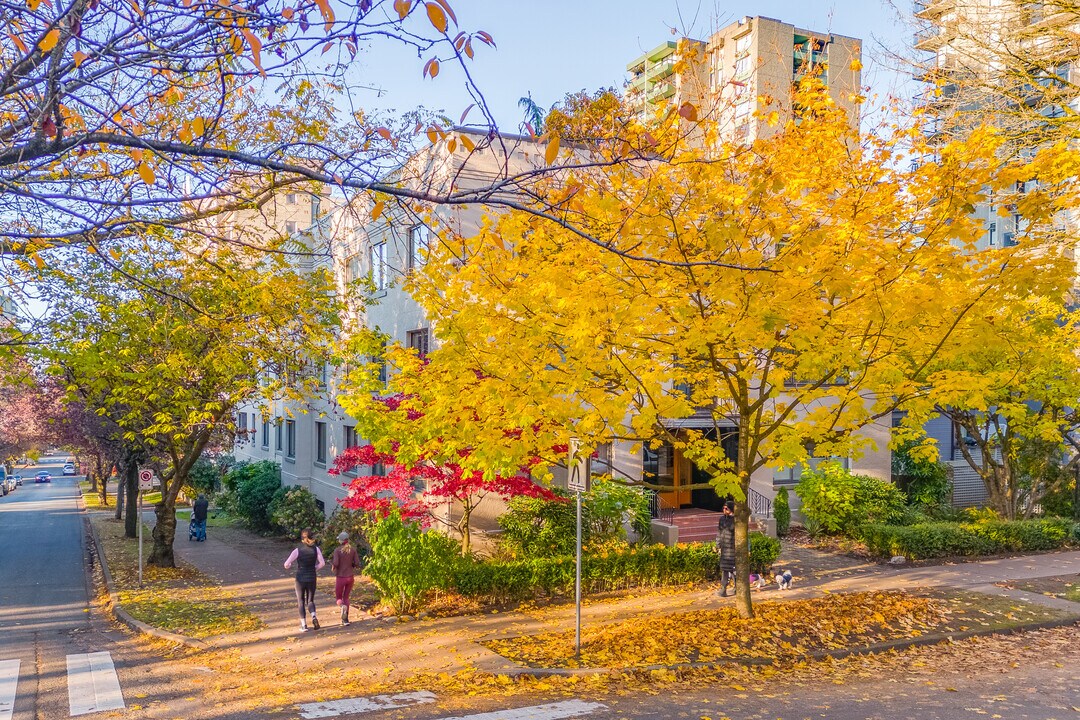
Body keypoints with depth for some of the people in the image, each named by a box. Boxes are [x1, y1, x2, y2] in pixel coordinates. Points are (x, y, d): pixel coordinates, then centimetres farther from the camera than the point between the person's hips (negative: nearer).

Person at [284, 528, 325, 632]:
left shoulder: (298, 550, -11)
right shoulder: (316, 549, -5)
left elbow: (287, 564, -9)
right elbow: (322, 563, -4)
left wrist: (288, 566, 15)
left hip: (300, 579, -2)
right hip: (312, 579, 2)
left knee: (301, 601, 13)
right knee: (310, 601, 15)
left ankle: (304, 625, 9)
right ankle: (314, 616, -13)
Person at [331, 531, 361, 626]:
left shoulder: (337, 550, -11)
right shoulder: (353, 549, -1)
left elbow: (335, 564, -18)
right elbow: (357, 564, -3)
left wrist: (332, 566, 4)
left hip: (340, 578, -3)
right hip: (350, 577, 3)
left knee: (338, 598, 13)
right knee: (346, 597, 19)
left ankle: (343, 606, -22)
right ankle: (345, 619, 11)